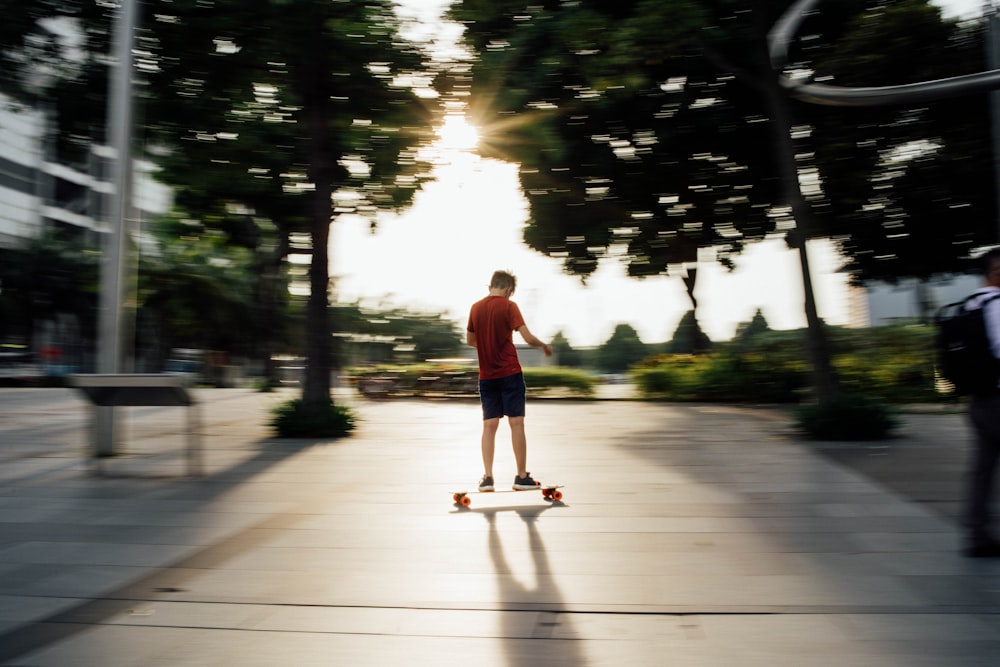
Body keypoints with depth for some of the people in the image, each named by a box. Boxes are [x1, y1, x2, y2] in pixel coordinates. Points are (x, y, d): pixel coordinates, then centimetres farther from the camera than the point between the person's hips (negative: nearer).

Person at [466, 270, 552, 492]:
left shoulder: (475, 307, 7)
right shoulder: (509, 306, -7)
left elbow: (470, 340, 18)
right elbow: (527, 337, -14)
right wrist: (544, 345, 4)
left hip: (486, 376, 5)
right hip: (510, 372, -4)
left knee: (489, 426, 7)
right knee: (517, 423, 1)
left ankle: (487, 477, 4)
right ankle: (521, 477, 6)